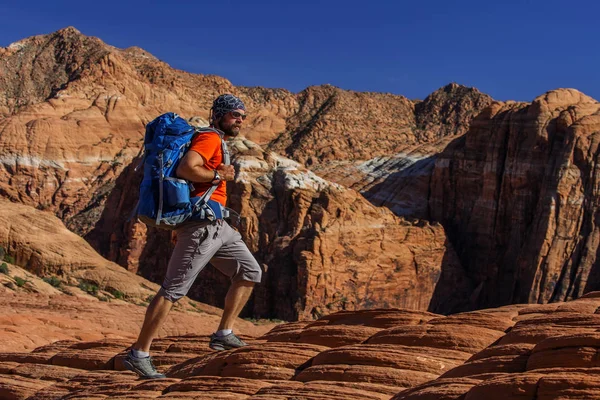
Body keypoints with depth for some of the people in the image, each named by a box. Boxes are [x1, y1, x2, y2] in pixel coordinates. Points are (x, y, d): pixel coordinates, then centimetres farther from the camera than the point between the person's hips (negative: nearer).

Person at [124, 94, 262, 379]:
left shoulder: (218, 144, 21)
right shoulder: (209, 139, -8)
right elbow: (186, 169, -24)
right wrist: (219, 176, -13)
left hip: (218, 226, 10)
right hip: (201, 224, -10)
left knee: (250, 272, 12)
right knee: (173, 289, -8)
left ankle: (223, 334, 14)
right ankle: (139, 354, -1)